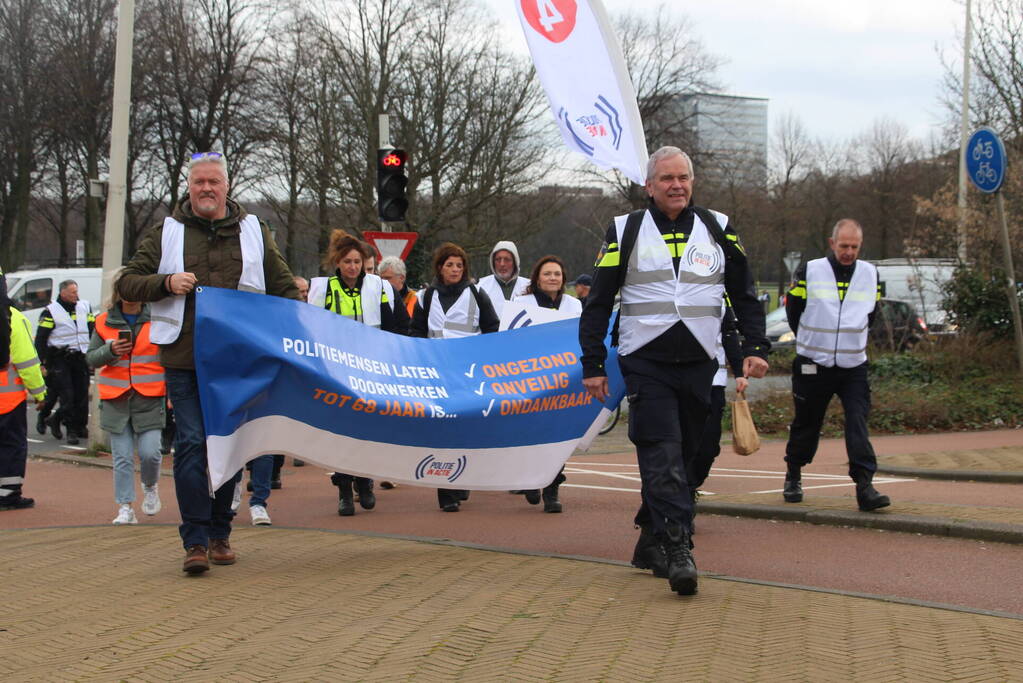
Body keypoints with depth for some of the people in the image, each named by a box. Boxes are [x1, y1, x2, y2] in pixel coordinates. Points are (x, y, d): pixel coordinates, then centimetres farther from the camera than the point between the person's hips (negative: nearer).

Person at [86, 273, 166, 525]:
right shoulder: (105, 322, 7)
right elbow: (91, 358, 10)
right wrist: (110, 350, -11)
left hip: (150, 399, -2)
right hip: (116, 400, 2)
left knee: (150, 452, -8)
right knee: (122, 457, 1)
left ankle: (151, 486, 22)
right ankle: (125, 507, 8)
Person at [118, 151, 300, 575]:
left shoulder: (253, 232, 12)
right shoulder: (167, 233, 8)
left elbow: (284, 287, 18)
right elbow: (127, 284, 8)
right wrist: (166, 283, -11)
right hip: (184, 360, -2)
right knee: (191, 443, -10)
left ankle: (220, 534, 19)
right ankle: (195, 540, -8)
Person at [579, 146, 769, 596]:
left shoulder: (718, 229, 10)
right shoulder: (625, 232, 4)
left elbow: (745, 296, 15)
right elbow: (597, 303, 6)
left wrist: (755, 347, 2)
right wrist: (593, 365, 1)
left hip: (699, 365, 3)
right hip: (645, 364, -3)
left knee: (681, 454, 8)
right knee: (662, 456, -13)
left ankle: (651, 534, 23)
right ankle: (678, 547, -17)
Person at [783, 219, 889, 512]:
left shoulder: (870, 274, 4)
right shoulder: (810, 272, -7)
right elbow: (793, 310, 6)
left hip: (853, 366, 2)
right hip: (813, 365, -2)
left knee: (858, 423, -12)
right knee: (806, 423, 10)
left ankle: (865, 485, -15)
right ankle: (793, 476, 31)